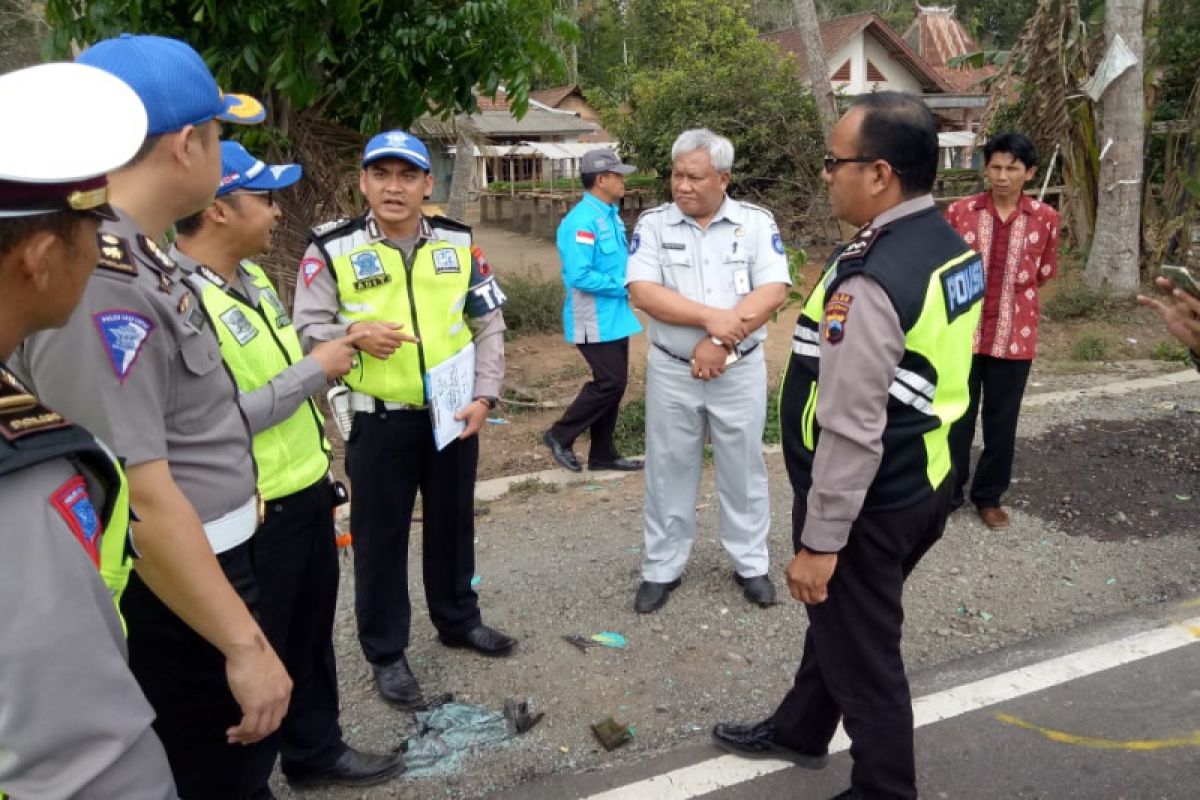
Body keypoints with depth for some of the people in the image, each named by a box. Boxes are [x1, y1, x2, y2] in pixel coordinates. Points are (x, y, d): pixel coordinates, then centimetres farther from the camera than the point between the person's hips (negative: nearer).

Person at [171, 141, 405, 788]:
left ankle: (315, 749, 41)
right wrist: (314, 369, -20)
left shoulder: (251, 274, 6)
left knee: (311, 630, 22)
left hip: (306, 490, 9)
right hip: (255, 514, -9)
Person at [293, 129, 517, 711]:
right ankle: (385, 653, 23)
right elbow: (306, 331, -5)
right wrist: (354, 335, -26)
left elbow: (488, 324, 7)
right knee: (380, 536, 6)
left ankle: (458, 620, 40)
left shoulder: (458, 243, 3)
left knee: (453, 523, 18)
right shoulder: (333, 249, -7)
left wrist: (484, 395, -3)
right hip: (379, 420, -3)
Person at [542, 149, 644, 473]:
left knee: (613, 384, 12)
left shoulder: (611, 214, 10)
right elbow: (578, 276, -26)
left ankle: (603, 453, 23)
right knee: (611, 383, -8)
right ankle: (560, 436, 9)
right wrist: (623, 287, -18)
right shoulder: (582, 220, -20)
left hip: (615, 316, 9)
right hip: (596, 320, -9)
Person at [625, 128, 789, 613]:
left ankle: (750, 564, 28)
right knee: (669, 473, 10)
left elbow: (772, 293, -13)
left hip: (740, 371, 0)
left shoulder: (757, 223, -3)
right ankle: (662, 569, 24)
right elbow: (642, 292, -14)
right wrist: (710, 317, -23)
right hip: (672, 371, 1)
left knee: (743, 471, 12)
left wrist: (720, 341, -20)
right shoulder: (652, 224, -2)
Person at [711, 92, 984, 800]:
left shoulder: (872, 282, -28)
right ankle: (799, 732, 49)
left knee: (863, 655, 11)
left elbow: (851, 432, -28)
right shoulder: (953, 248, 2)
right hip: (926, 480, 10)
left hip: (870, 503, -9)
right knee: (838, 619, 27)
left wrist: (820, 541, -19)